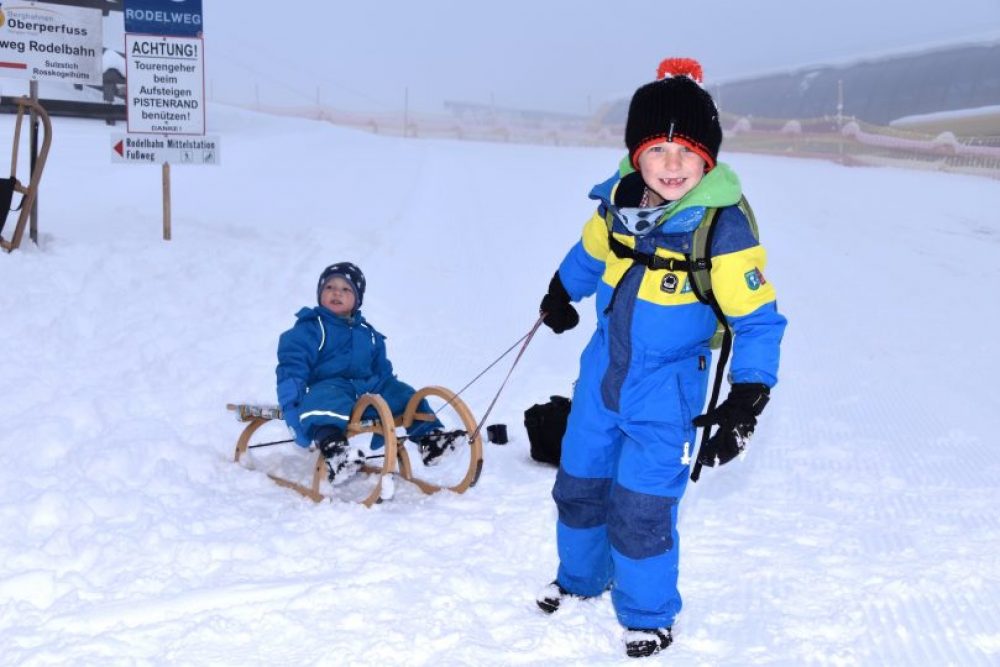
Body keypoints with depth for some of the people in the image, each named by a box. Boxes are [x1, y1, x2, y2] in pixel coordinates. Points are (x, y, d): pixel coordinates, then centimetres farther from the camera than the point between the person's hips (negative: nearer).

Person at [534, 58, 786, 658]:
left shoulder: (723, 225, -23)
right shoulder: (619, 198, -9)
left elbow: (758, 320, -18)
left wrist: (747, 401, -27)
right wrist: (561, 295, 31)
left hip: (667, 388, -5)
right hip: (603, 368, 6)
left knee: (642, 508, -3)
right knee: (578, 483, 19)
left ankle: (648, 616, 24)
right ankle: (580, 578, 47)